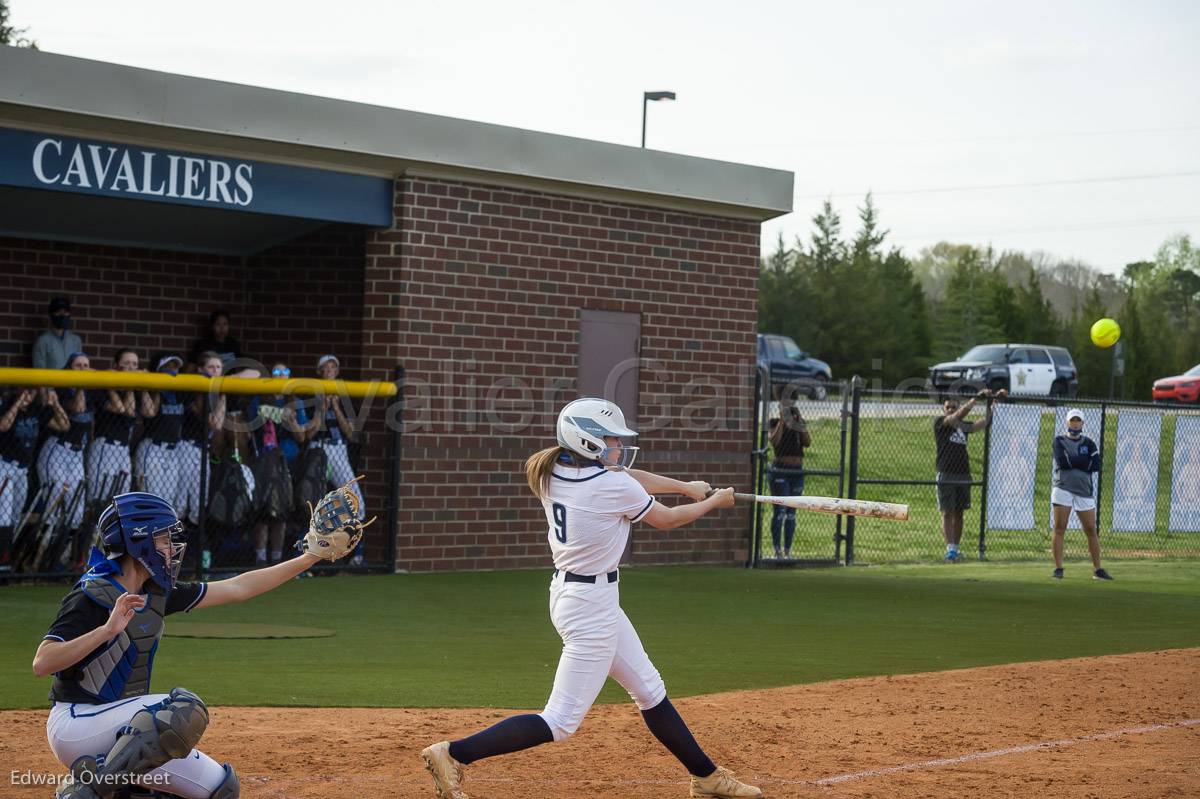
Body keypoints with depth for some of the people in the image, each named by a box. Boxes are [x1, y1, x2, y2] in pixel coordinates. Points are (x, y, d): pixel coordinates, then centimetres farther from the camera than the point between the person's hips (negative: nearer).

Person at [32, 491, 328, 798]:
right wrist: (108, 629, -37)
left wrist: (309, 558, 12)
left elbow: (236, 589, 12)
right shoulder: (92, 595, -17)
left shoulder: (156, 594, 7)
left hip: (124, 731, 9)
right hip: (74, 725, -9)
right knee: (186, 708, -30)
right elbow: (42, 664, -27)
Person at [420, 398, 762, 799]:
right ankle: (454, 754, -8)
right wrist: (713, 503, 15)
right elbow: (666, 520, -2)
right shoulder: (614, 487, -20)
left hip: (568, 591, 10)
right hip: (592, 605, -10)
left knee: (650, 690, 19)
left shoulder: (553, 473, 1)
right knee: (561, 721, -5)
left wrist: (685, 487, 19)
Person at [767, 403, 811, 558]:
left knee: (791, 513, 7)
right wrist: (783, 420, -20)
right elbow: (774, 441, -19)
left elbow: (808, 443, -7)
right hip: (780, 471, -4)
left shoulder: (800, 424, 9)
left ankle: (788, 550, 12)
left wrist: (800, 422, -12)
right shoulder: (777, 423, -1)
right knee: (780, 511, -12)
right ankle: (777, 548, -13)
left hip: (797, 472, 4)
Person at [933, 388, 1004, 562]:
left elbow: (982, 423, 2)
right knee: (948, 513, -7)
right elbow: (958, 416, -16)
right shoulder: (939, 422, 0)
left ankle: (955, 549, 12)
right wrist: (976, 398, -23)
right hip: (946, 476, -5)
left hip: (964, 475, 5)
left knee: (959, 514, 7)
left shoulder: (963, 425, 15)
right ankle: (950, 549, -12)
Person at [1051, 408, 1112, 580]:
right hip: (1063, 489, -2)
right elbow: (1062, 461, -12)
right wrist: (1083, 462, -8)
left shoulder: (1089, 443, 12)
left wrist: (1072, 461, -8)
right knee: (1059, 528, -8)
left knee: (1091, 530, 2)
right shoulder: (1060, 441, 6)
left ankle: (1098, 570, 7)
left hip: (1084, 491, 2)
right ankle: (1058, 568, -5)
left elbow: (1096, 465, -4)